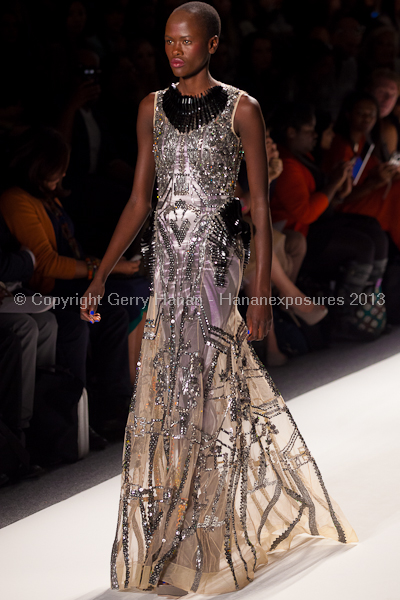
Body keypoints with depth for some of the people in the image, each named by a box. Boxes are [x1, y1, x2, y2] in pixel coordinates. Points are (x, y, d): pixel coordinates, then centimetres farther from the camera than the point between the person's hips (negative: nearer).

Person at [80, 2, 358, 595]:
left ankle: (173, 548, 7)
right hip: (170, 258, 5)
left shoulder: (241, 110, -6)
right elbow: (139, 200, 11)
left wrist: (263, 294, -12)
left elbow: (261, 207, -6)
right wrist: (101, 276, 7)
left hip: (216, 256, -5)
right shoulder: (153, 108, 8)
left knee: (184, 395, -4)